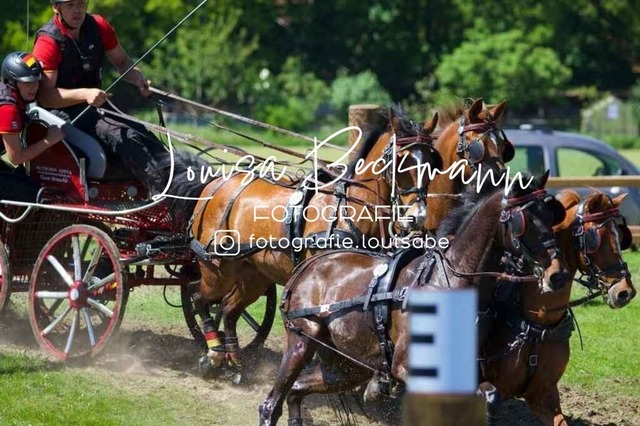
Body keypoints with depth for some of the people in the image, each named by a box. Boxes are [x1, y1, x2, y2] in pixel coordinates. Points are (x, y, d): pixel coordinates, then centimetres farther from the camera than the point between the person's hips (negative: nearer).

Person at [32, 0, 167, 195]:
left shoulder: (98, 26, 4)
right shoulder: (48, 41, -14)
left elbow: (122, 62, 16)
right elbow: (44, 95, -20)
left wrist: (138, 78, -7)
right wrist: (85, 94, -33)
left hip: (96, 105, 7)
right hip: (64, 111, -7)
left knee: (145, 137, -18)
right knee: (124, 136, -28)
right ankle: (163, 190, -36)